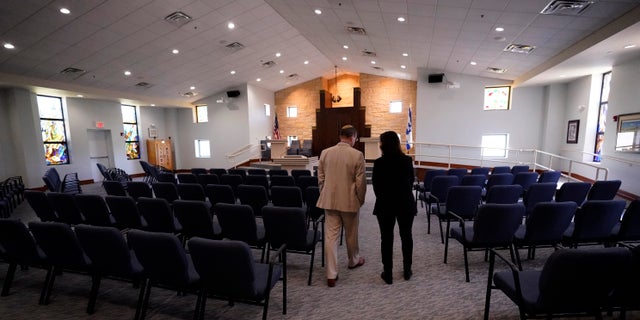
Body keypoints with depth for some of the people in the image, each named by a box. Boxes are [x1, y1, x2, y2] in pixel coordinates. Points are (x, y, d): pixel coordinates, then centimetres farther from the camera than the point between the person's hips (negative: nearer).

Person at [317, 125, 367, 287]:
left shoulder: (325, 152, 0)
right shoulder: (357, 155, -11)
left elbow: (320, 178, 5)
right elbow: (360, 181, -9)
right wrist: (361, 199, 6)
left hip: (329, 200, 3)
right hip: (349, 200, -2)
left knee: (330, 236, 5)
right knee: (351, 233, 19)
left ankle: (331, 275, 9)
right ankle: (353, 260, 42)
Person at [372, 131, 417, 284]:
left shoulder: (379, 163, -14)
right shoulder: (407, 160, -6)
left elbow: (376, 185, -5)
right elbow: (411, 182, 5)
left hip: (385, 205, -2)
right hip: (406, 204, 3)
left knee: (386, 238, 8)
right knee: (406, 236, 16)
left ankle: (388, 273, 15)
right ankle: (407, 270, 28)